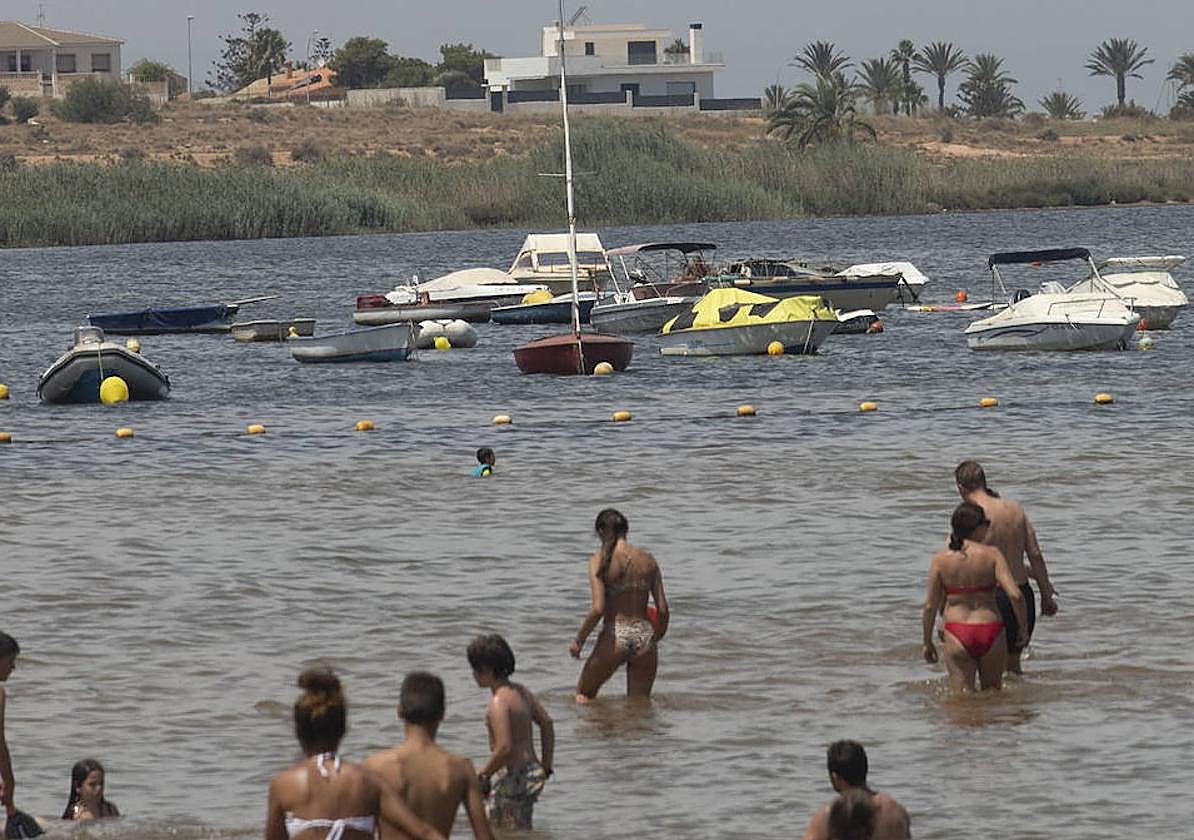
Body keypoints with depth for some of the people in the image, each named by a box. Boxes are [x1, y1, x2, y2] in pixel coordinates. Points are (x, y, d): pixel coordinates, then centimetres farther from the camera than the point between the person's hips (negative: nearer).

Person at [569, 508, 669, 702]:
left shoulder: (599, 561, -8)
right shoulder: (647, 560, 3)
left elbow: (597, 609, -15)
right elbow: (662, 608, 3)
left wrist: (578, 641, -2)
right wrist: (658, 635, 22)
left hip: (614, 637, -3)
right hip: (644, 637, 3)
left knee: (583, 694, 19)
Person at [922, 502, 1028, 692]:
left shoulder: (940, 559, -1)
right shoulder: (991, 554, -5)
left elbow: (930, 606, 1)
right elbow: (1015, 595, -12)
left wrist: (927, 642, 14)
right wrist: (1023, 627, 4)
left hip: (958, 635, 0)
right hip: (991, 632, 0)